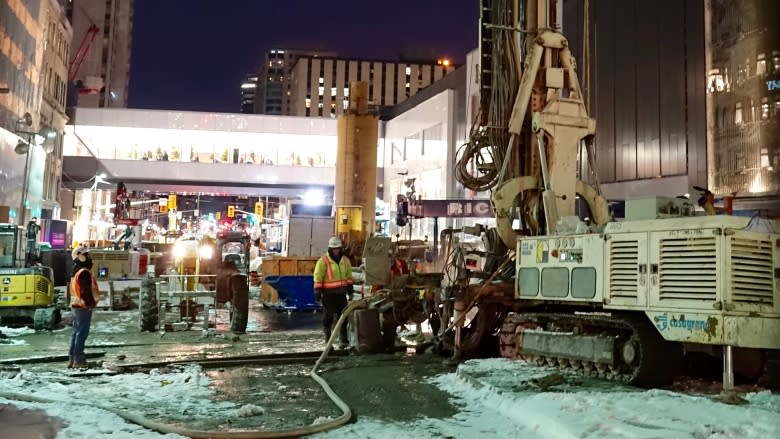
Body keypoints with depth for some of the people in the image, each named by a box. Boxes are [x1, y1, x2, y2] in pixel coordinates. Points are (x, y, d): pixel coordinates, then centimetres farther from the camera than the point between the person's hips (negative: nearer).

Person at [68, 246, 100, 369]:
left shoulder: (75, 272, 15)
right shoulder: (84, 272, -17)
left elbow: (70, 290, 20)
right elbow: (86, 291, -22)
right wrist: (91, 303, -13)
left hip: (75, 306, 10)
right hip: (84, 307, -10)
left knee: (76, 332, 15)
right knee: (82, 333, -7)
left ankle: (72, 359, 19)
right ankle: (78, 360, -5)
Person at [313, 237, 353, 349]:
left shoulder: (345, 260, 9)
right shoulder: (323, 261, -8)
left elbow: (349, 276, 17)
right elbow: (317, 279, -8)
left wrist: (350, 291, 13)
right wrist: (318, 295, -11)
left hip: (341, 293, 5)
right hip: (329, 294, -5)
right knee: (328, 318, 2)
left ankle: (343, 341, 13)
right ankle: (328, 342, 10)